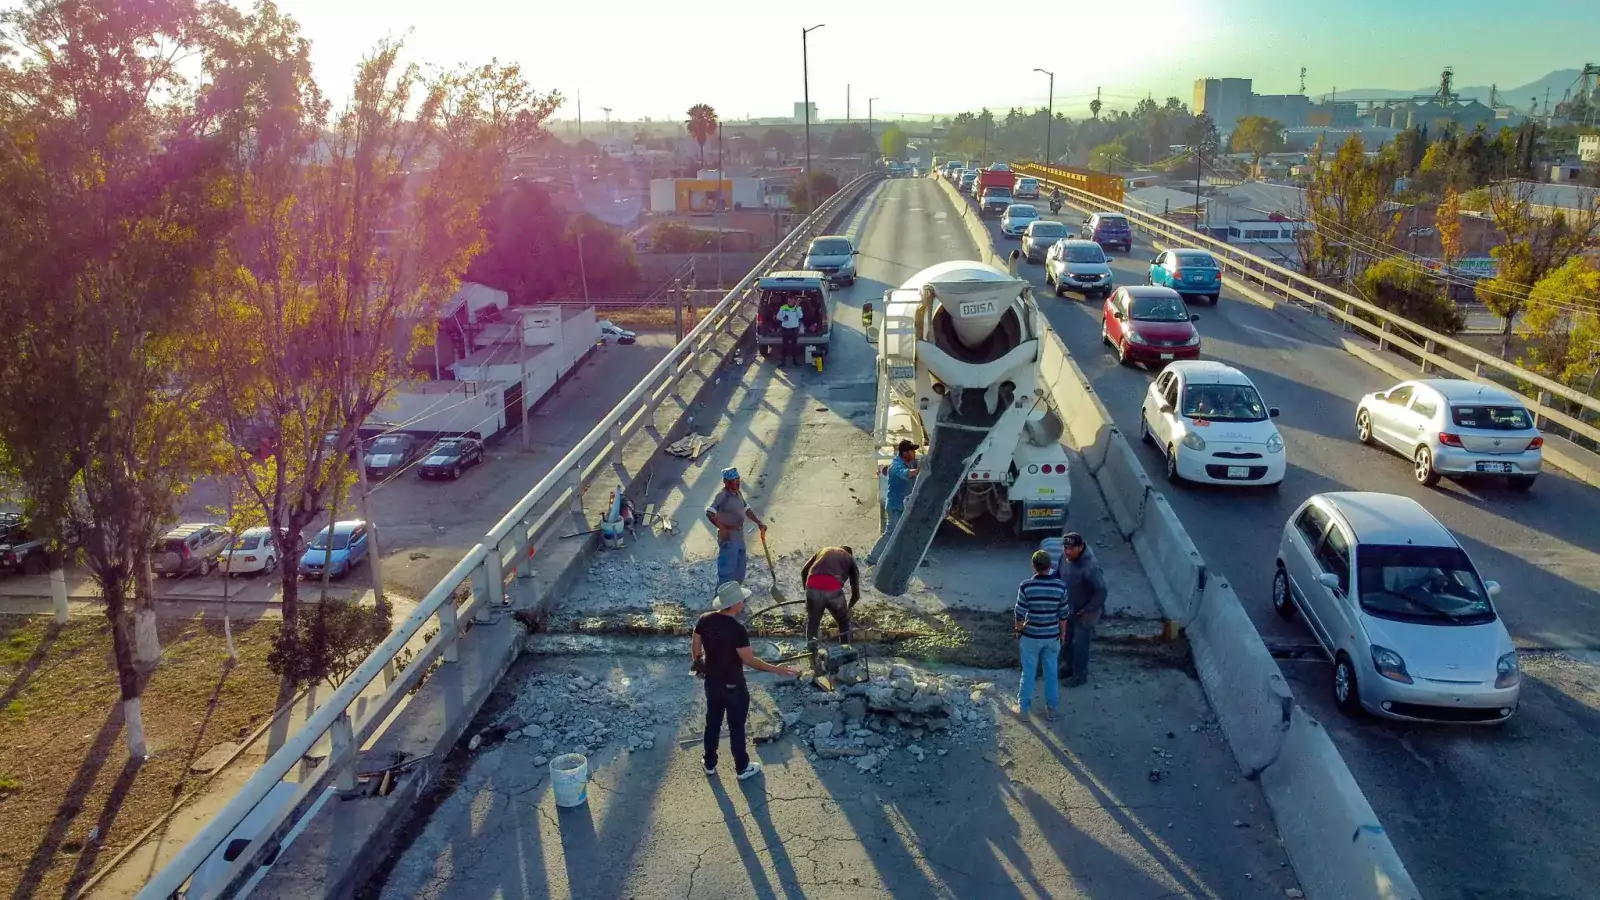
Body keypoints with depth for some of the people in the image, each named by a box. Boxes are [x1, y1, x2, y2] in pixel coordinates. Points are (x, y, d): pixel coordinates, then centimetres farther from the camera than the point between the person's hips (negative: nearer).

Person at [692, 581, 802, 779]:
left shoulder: (705, 620, -10)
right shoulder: (737, 630, -28)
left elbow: (695, 646, 2)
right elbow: (749, 660, -24)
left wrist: (697, 663, 21)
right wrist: (776, 669, -16)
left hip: (711, 682, 6)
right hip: (733, 687, -5)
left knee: (712, 723, 21)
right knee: (736, 727, 12)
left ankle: (710, 764, 36)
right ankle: (742, 768, 29)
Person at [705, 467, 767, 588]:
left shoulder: (738, 494, 9)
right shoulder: (723, 495, -18)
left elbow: (746, 509, 24)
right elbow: (709, 513, -30)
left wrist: (759, 522, 15)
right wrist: (722, 528, -30)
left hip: (739, 538, 9)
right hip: (728, 539, -9)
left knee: (739, 572, 19)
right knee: (726, 572, -6)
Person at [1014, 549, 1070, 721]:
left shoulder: (1026, 586, -18)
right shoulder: (1060, 586, -12)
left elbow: (1020, 614, -11)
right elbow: (1063, 615, -4)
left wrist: (1018, 632, 7)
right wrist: (1062, 635, 11)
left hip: (1030, 636, -1)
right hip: (1052, 637, 2)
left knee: (1028, 673, 12)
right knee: (1051, 673, 16)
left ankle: (1023, 708, 23)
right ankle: (1051, 709, 26)